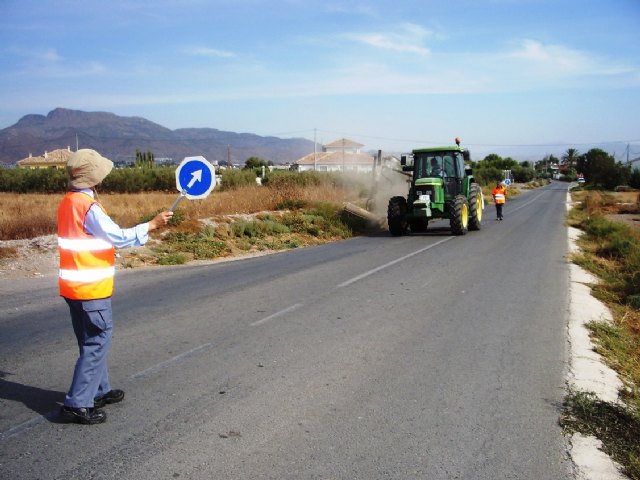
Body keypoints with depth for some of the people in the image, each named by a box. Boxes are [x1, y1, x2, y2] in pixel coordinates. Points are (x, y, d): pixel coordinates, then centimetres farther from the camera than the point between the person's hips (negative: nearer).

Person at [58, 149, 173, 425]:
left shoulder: (68, 203, 10)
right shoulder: (88, 206, -19)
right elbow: (118, 237, -19)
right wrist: (152, 224, -12)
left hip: (75, 285, 10)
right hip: (91, 287, -10)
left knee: (93, 341, 19)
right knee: (97, 343, -3)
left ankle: (99, 391, 32)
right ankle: (77, 404, 0)